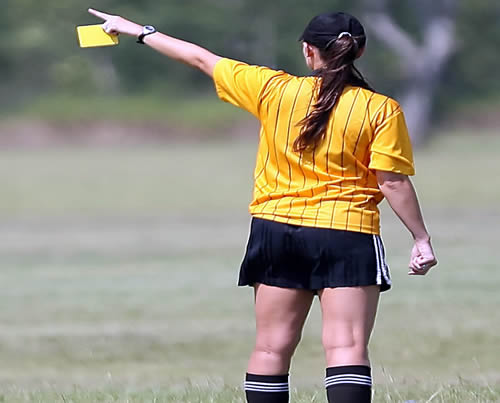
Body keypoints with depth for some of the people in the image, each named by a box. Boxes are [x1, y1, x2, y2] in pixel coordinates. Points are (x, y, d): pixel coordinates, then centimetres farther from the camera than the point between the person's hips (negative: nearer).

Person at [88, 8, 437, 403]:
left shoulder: (273, 90, 0)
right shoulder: (382, 110, -7)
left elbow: (202, 59, 9)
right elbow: (394, 182, -8)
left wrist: (140, 31, 21)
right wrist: (422, 238, 2)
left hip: (277, 230, 3)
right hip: (347, 237, -3)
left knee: (272, 347, 10)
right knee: (347, 348, -8)